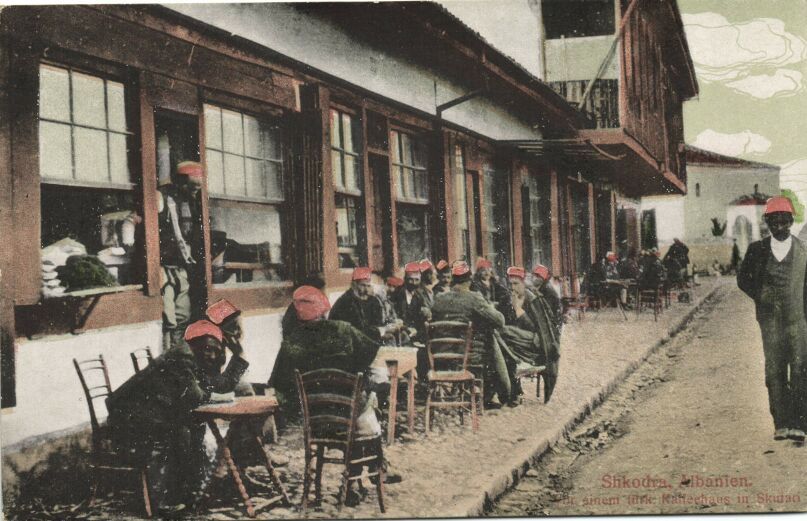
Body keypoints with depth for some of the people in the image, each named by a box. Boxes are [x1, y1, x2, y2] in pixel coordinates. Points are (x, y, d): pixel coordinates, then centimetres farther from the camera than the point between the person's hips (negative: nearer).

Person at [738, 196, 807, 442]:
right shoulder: (757, 250, 5)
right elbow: (743, 278, 12)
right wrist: (761, 297, -1)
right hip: (770, 320, 1)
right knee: (774, 371, 1)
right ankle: (781, 424, 7)